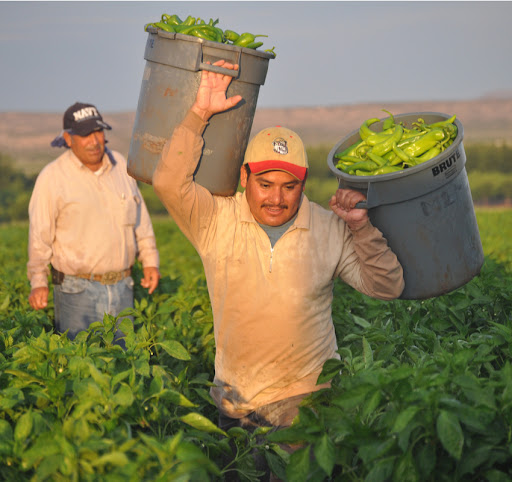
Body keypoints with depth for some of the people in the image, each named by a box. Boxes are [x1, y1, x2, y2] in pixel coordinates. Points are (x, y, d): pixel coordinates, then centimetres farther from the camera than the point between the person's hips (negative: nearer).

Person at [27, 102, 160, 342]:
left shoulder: (121, 165, 9)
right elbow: (40, 234, -6)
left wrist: (150, 260, 14)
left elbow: (140, 216, 18)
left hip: (122, 287, 4)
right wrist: (38, 282, -13)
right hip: (77, 290, -4)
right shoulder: (52, 177, -6)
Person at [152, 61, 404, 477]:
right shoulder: (216, 220, -5)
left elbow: (388, 288, -1)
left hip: (310, 401, 0)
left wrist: (361, 227, -13)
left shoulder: (329, 230, -2)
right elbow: (168, 182, -19)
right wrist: (199, 115, -21)